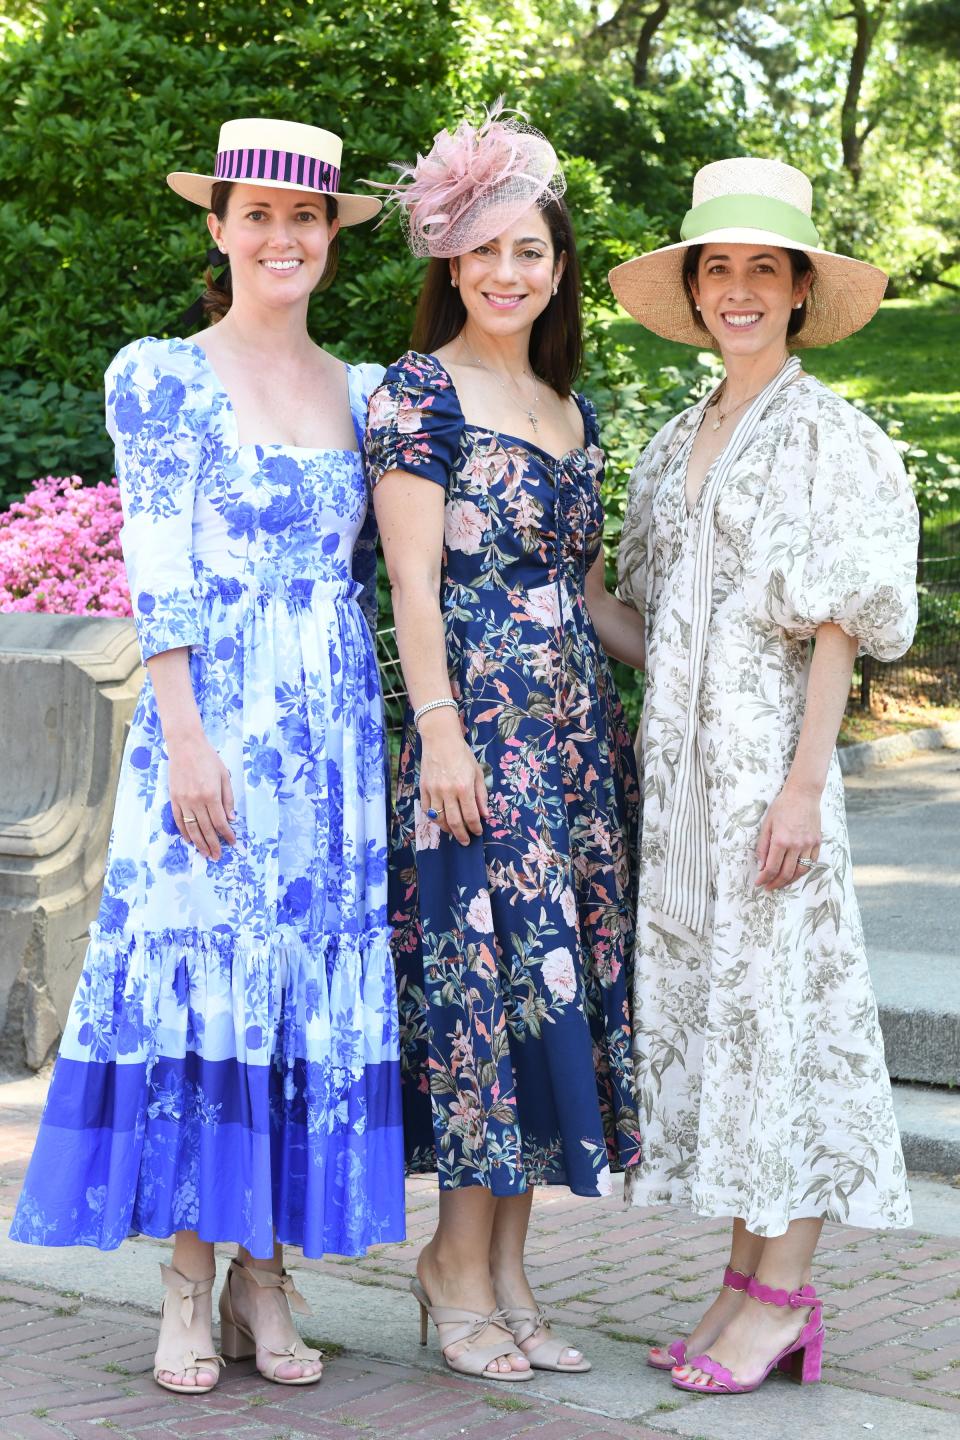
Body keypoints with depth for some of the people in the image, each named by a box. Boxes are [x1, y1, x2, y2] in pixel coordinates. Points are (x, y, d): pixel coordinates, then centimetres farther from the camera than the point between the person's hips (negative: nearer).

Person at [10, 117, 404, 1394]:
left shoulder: (364, 394, 13)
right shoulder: (159, 377, 1)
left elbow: (371, 579, 15)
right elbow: (158, 575, -6)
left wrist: (391, 739, 10)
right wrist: (186, 738, -13)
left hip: (336, 735, 4)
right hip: (212, 725, -4)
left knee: (316, 989, 3)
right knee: (199, 979, -4)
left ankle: (266, 1277, 12)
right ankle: (189, 1286, 6)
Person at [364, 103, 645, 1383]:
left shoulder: (569, 406, 17)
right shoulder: (420, 394, -3)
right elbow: (415, 583, -10)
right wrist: (440, 731, -17)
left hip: (580, 725, 7)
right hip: (481, 723, -7)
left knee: (558, 977, 6)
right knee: (495, 970, -7)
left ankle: (502, 1269, 14)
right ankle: (462, 1265, 5)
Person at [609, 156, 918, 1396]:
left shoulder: (823, 433, -5)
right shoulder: (678, 442, 16)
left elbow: (839, 624, -10)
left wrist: (804, 781, -16)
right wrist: (658, 750, 11)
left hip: (768, 740, -7)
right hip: (678, 746, 7)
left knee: (771, 989, -5)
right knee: (697, 990, 7)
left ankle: (784, 1292, 2)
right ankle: (745, 1279, 14)